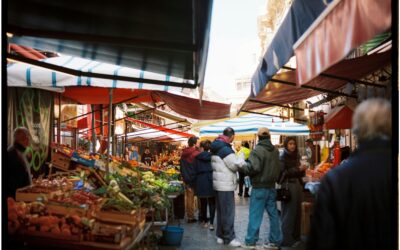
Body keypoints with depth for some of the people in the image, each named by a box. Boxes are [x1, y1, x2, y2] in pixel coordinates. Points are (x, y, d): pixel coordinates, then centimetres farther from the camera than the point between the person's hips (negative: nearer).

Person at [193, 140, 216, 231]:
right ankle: (211, 223, -1)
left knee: (203, 203, 14)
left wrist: (194, 183, 8)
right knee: (212, 203, 5)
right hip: (211, 181, 0)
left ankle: (205, 221, 23)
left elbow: (195, 170, 0)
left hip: (201, 181, 0)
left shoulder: (197, 157, -2)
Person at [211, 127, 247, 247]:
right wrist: (241, 158, 2)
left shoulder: (217, 147, 12)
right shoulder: (225, 148, -19)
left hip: (219, 183, 10)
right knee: (228, 212, -4)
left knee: (221, 210, 15)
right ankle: (229, 238, 0)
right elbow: (235, 165, -16)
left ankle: (220, 235, 21)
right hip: (226, 184, -10)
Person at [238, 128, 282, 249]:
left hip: (260, 187, -7)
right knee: (273, 214, 10)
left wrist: (241, 167, -9)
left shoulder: (257, 150, -16)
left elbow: (253, 167, -23)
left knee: (255, 215, -2)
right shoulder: (275, 150, 8)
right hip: (272, 186, 7)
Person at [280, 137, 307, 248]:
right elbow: (283, 172, -15)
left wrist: (302, 170, 2)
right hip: (288, 186, -7)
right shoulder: (283, 157, -6)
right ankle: (287, 239, 1)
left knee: (297, 212, 9)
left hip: (297, 185, 7)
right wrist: (298, 169, -16)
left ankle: (295, 237, 20)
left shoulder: (296, 156, 15)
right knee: (289, 213, -5)